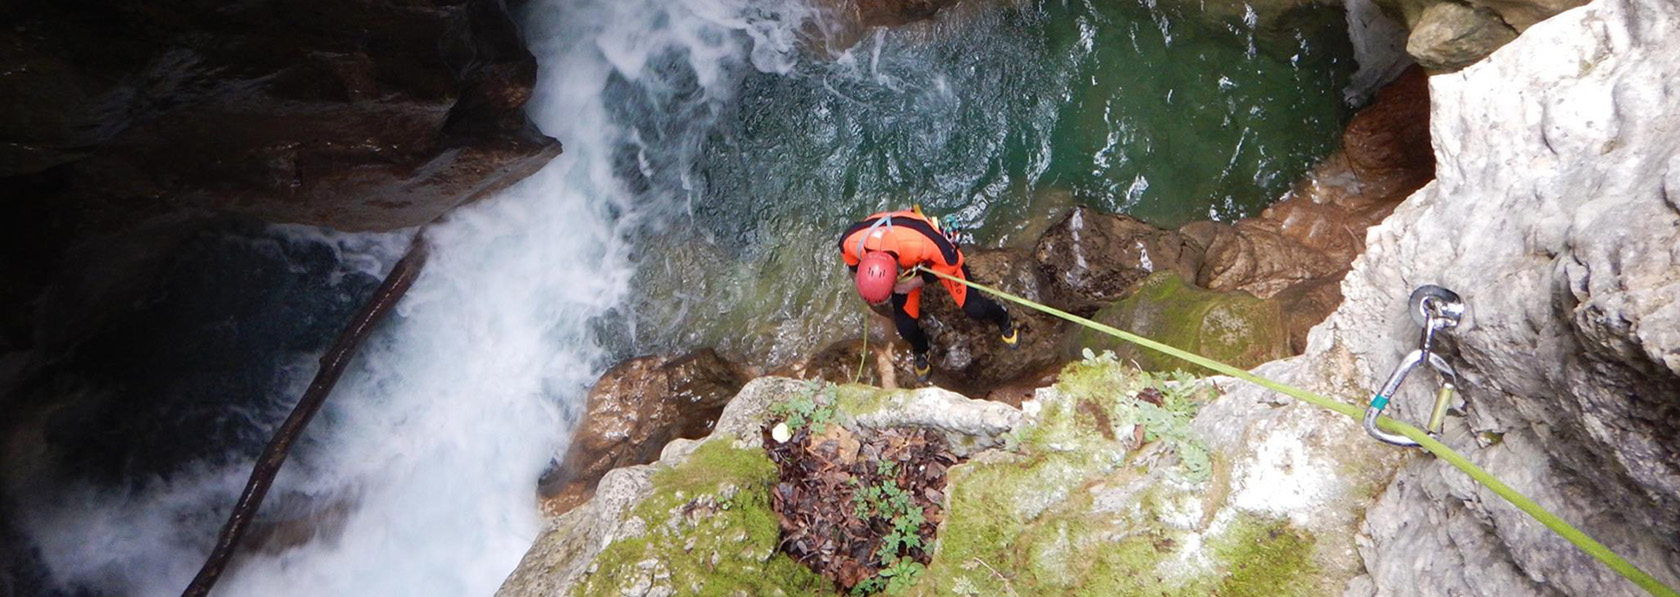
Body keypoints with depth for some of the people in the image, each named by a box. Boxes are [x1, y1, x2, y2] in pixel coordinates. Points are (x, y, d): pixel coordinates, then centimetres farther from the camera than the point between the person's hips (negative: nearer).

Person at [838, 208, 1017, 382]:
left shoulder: (923, 241, -48)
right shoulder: (851, 242, -36)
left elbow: (952, 261, -25)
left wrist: (919, 281, -28)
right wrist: (856, 276, -6)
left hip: (937, 257, -3)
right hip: (904, 264, 3)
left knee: (973, 307, -7)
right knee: (905, 325, -3)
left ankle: (1002, 320, 31)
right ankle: (920, 352, 35)